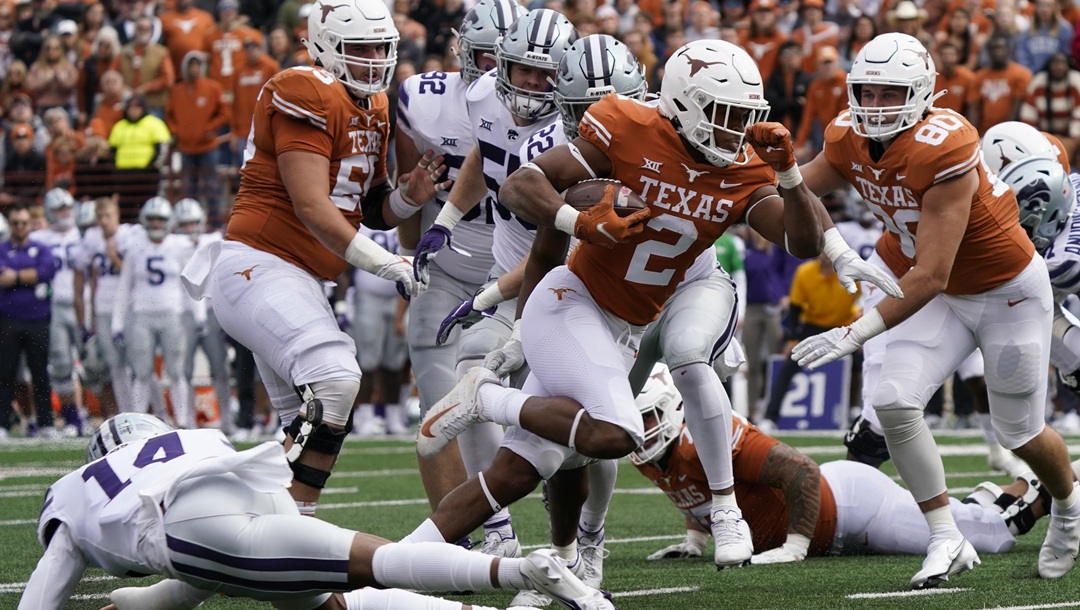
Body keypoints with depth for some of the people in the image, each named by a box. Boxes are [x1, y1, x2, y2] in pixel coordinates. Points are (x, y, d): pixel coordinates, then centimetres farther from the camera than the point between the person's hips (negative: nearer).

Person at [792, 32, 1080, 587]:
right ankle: (946, 540, -1)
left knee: (1019, 433, 9)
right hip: (942, 297, 6)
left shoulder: (942, 152, -35)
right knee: (894, 402, -15)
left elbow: (931, 276, -36)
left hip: (1007, 291, -6)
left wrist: (856, 333, -39)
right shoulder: (849, 141, -12)